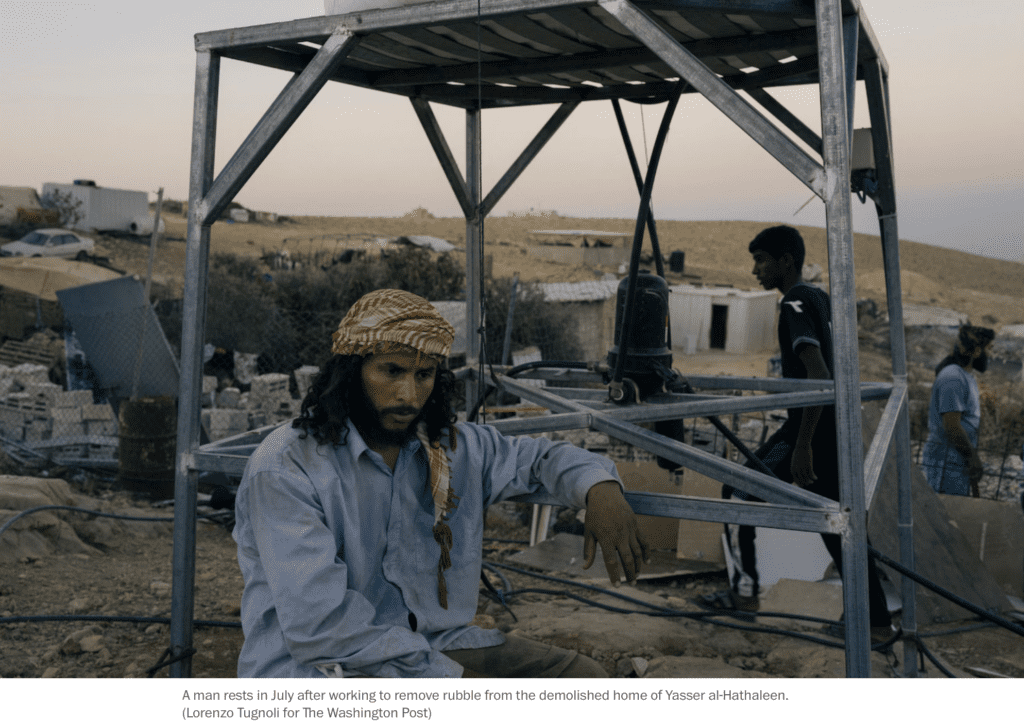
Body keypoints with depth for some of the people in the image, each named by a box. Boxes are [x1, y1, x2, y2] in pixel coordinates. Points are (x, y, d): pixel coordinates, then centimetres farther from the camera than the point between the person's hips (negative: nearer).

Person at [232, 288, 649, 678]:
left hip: (433, 648, 6)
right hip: (314, 669, -6)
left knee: (582, 678, -4)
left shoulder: (453, 449, 5)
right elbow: (320, 625, -22)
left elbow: (535, 457, 24)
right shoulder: (284, 468, -14)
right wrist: (450, 676, -21)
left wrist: (599, 488, 0)